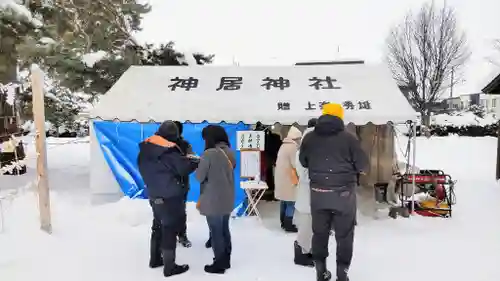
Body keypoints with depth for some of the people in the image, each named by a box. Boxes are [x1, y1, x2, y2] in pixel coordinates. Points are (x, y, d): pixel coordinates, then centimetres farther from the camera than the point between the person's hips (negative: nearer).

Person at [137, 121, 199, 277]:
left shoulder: (145, 149, 5)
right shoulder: (169, 151, -20)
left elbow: (144, 170, 14)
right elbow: (185, 168, -12)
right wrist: (195, 161, 5)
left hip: (153, 196, 8)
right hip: (170, 197, -8)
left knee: (158, 227, 21)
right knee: (170, 230, 1)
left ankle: (155, 259, 34)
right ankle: (169, 267, 10)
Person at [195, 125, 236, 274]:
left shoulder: (209, 153, -20)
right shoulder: (230, 152, 2)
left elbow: (199, 177, -13)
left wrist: (199, 166, 7)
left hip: (213, 201, -7)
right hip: (227, 199, 7)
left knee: (216, 232, 6)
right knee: (225, 230, 18)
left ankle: (219, 265, 19)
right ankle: (226, 260, 31)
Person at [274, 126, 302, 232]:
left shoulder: (283, 145, 14)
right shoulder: (293, 147, -15)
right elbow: (295, 165, -18)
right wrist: (296, 179, -9)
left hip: (280, 177, 10)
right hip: (288, 179, -10)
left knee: (284, 201, 16)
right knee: (290, 202, -3)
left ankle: (283, 223, 24)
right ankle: (288, 225, 1)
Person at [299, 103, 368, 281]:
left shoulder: (309, 138, 0)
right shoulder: (348, 138, -9)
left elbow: (303, 162, 12)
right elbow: (363, 164, -3)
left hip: (318, 192, 3)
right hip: (343, 192, -3)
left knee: (320, 232, 16)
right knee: (344, 234, 12)